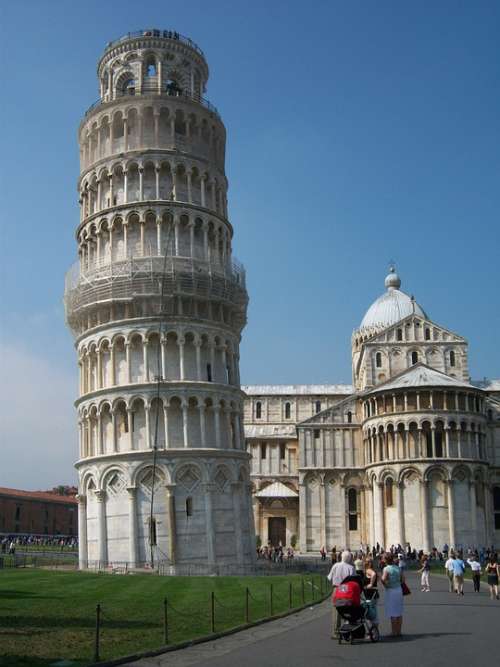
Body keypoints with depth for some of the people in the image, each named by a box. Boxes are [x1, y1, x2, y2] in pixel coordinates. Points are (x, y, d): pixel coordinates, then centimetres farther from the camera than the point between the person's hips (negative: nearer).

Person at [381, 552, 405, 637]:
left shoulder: (386, 568, -13)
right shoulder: (398, 568, 4)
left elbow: (383, 579, -26)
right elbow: (403, 579, 6)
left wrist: (386, 585, -9)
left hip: (390, 591, -5)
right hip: (399, 590, 5)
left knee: (393, 614, 3)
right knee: (399, 612, 13)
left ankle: (394, 632, 7)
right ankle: (399, 631, 19)